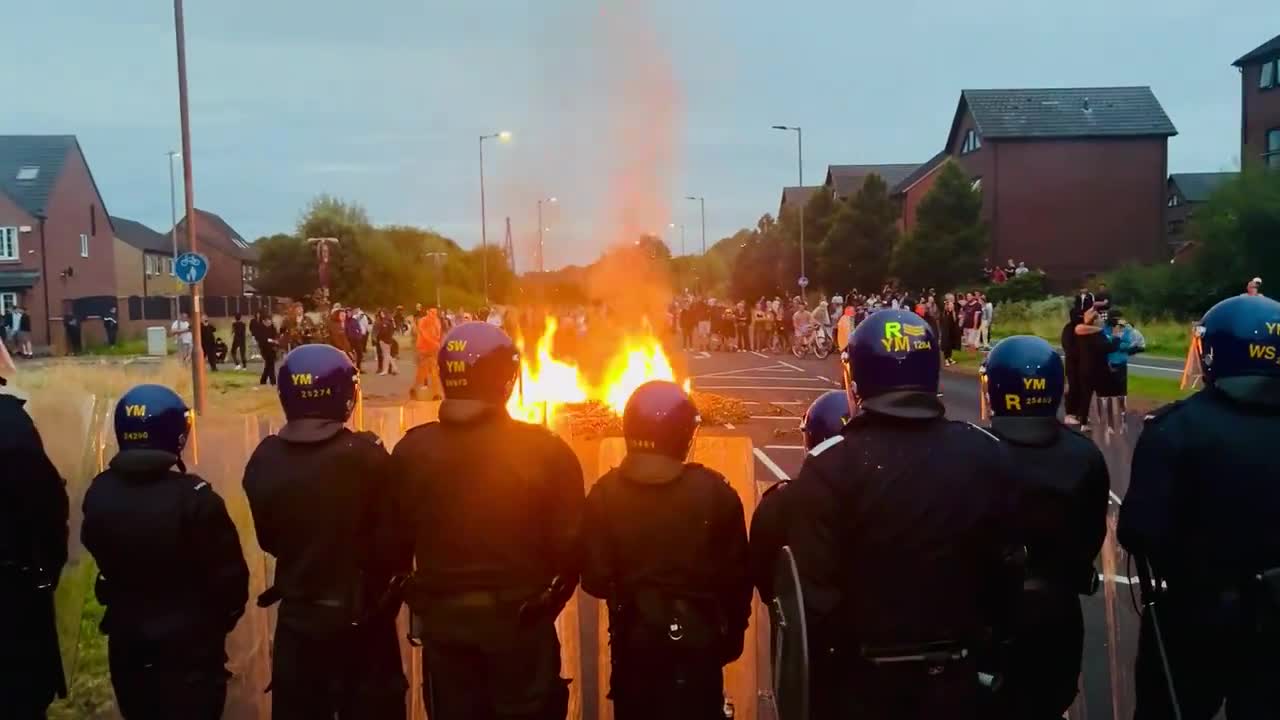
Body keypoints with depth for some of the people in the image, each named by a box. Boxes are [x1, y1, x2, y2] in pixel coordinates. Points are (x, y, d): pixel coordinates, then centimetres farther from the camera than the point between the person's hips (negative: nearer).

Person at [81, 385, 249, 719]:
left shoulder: (99, 492, -9)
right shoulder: (193, 498, -24)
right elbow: (229, 574, -17)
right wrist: (225, 617, 2)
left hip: (126, 639, 5)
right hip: (190, 644, -5)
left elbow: (101, 557, 7)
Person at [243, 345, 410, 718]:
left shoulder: (265, 460, -9)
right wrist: (389, 596, 3)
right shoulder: (366, 456, -21)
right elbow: (392, 540, -15)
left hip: (297, 615, 3)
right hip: (362, 616, -3)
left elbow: (268, 539, 4)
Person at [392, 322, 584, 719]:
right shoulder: (544, 449, -16)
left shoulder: (412, 450, -8)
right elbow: (569, 543, -12)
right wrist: (549, 601, 7)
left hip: (442, 618, 3)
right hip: (520, 617, -2)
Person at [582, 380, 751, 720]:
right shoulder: (715, 491, -11)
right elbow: (736, 576, -5)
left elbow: (595, 579, -8)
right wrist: (732, 636, 9)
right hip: (697, 638, -1)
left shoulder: (605, 494, -10)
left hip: (632, 639, 1)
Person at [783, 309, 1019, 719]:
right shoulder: (986, 454, -7)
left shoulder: (831, 465, -20)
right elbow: (1005, 569, 2)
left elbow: (814, 594, -20)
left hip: (860, 684, -3)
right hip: (954, 676, 3)